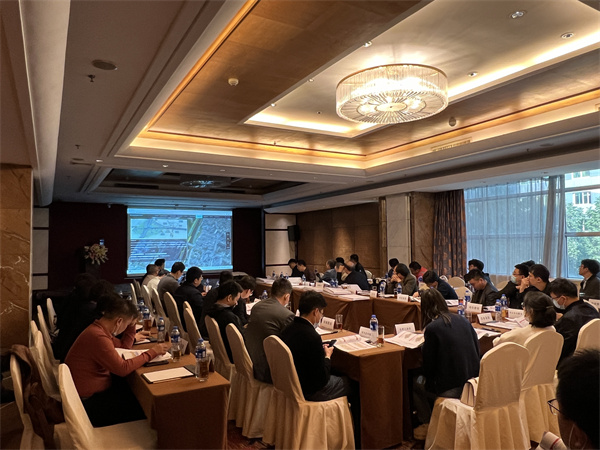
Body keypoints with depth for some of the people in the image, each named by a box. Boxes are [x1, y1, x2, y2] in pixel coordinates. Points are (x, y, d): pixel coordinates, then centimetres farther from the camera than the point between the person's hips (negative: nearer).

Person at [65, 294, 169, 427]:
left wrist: (132, 324, 3)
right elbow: (123, 368, -30)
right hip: (88, 400, -10)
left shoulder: (99, 329, 2)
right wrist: (152, 352, -22)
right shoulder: (98, 337, -29)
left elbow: (124, 346, 15)